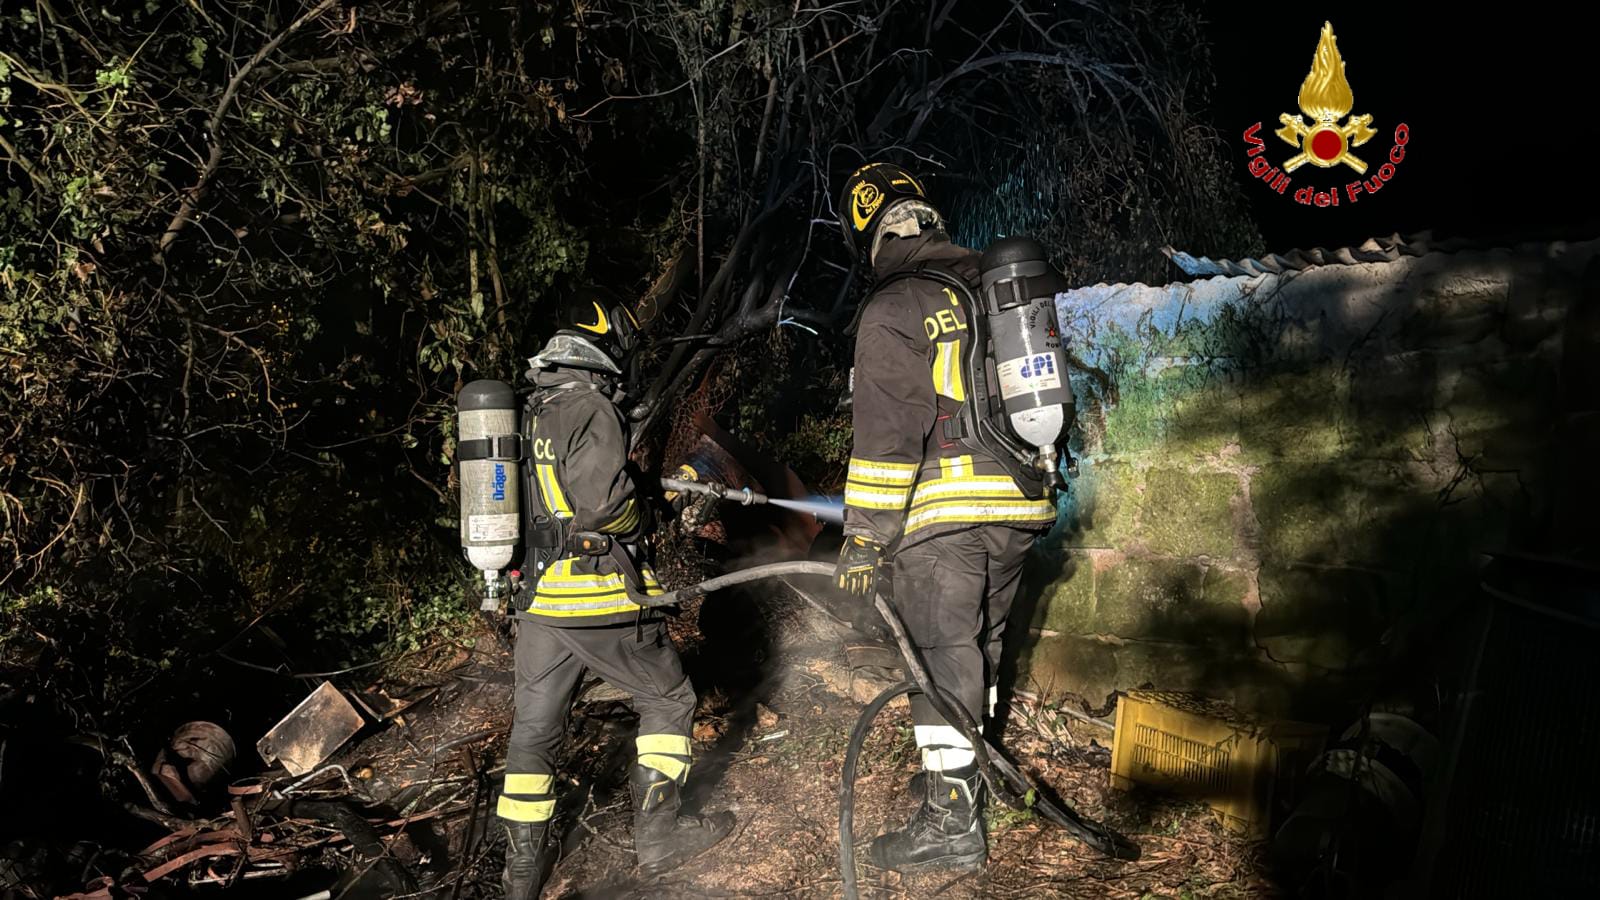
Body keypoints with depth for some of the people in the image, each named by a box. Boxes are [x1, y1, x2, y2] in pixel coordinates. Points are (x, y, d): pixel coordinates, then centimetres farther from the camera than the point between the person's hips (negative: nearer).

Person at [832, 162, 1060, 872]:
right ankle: (967, 772, 36)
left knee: (941, 659, 1)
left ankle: (952, 821, 7)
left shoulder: (892, 312, -10)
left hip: (942, 513, -7)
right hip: (1021, 505, 8)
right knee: (980, 644, 20)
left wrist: (863, 540, -11)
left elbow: (885, 437, -16)